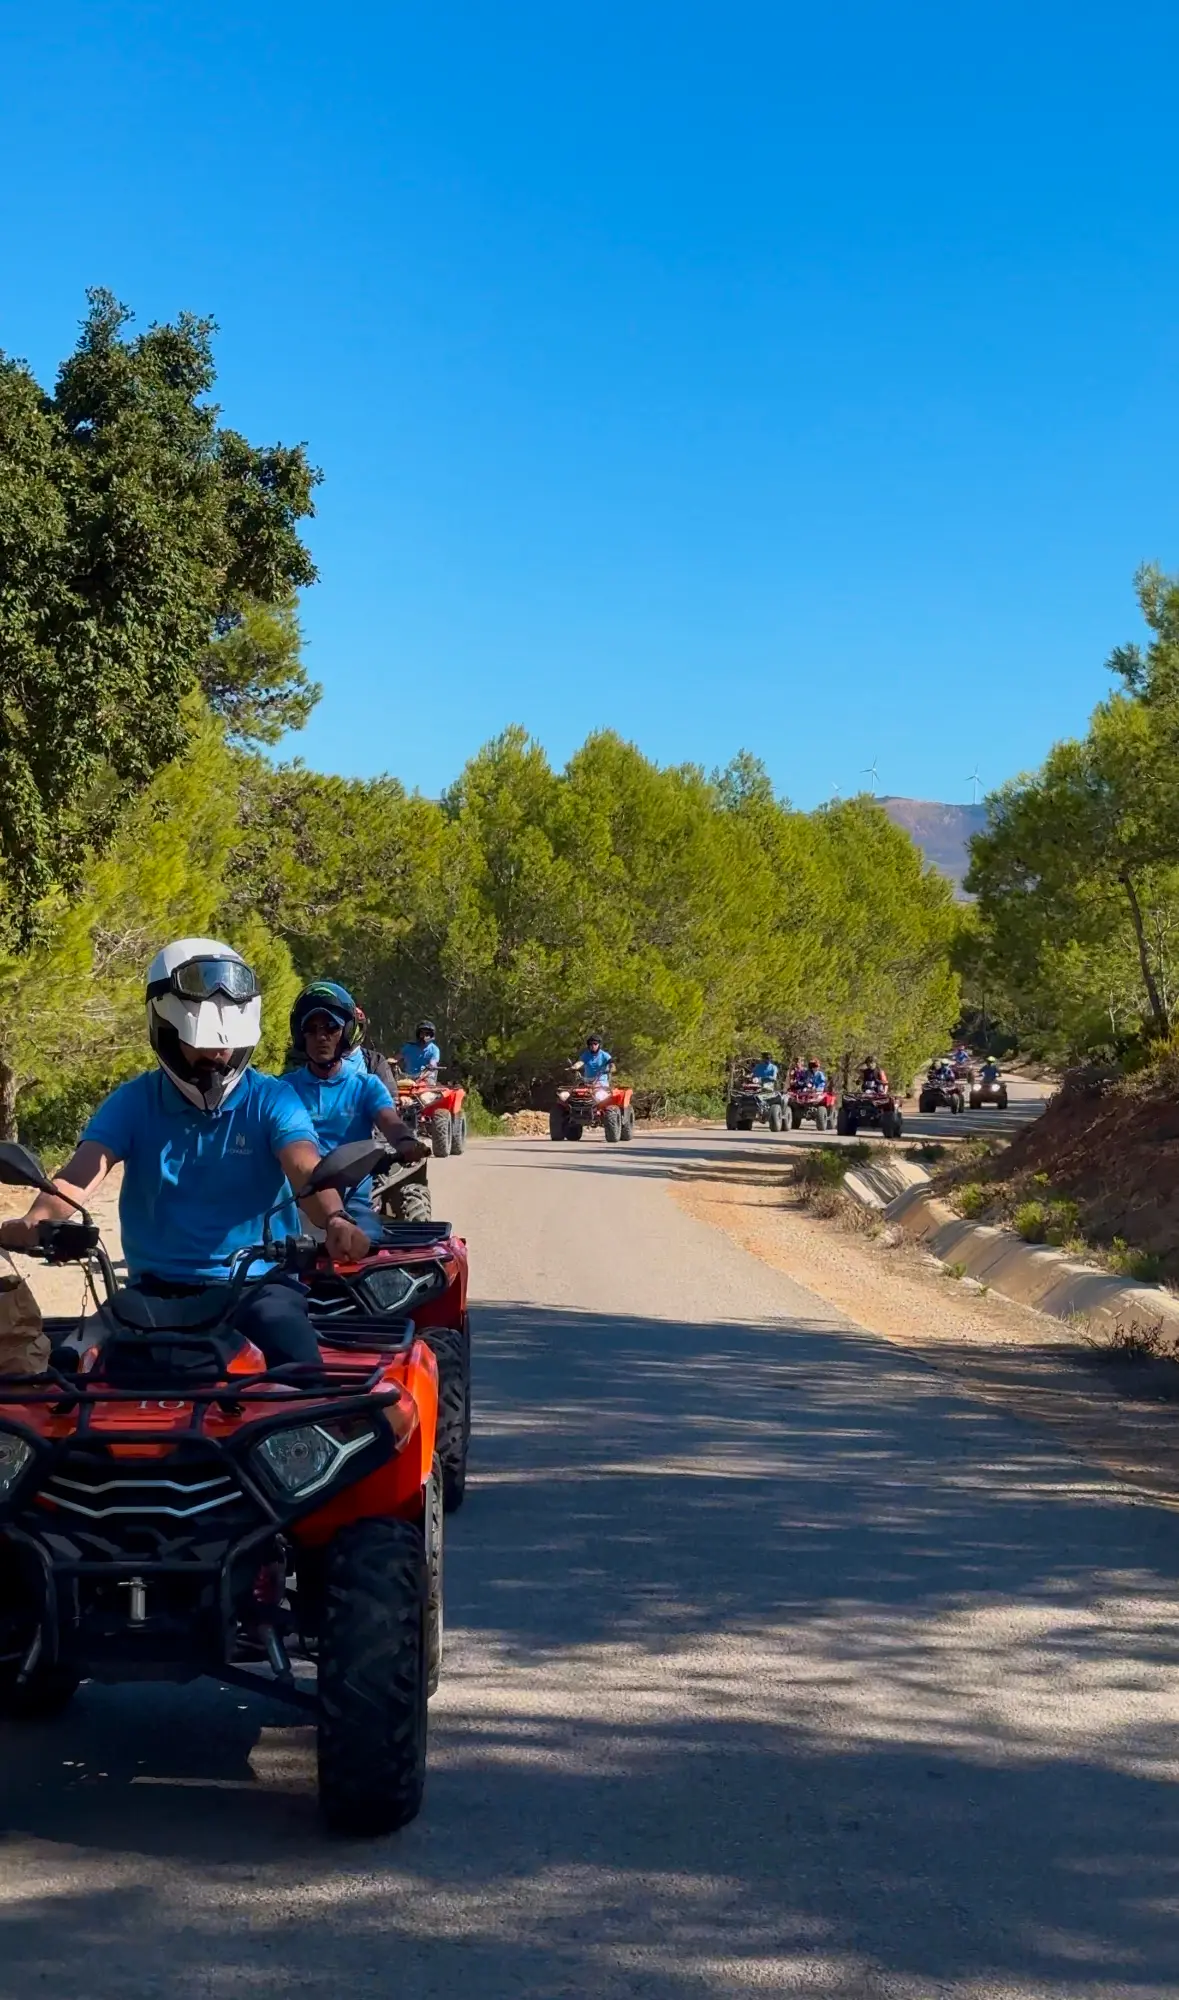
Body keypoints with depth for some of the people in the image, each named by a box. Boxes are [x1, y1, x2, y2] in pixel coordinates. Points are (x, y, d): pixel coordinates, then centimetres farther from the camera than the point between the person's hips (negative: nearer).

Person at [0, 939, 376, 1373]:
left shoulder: (271, 1100, 1)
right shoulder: (134, 1102, 4)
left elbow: (306, 1169, -17)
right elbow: (83, 1171, -11)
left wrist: (335, 1220, -42)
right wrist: (36, 1221, -35)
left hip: (257, 1284, -2)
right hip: (157, 1288, 2)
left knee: (298, 1371, -31)